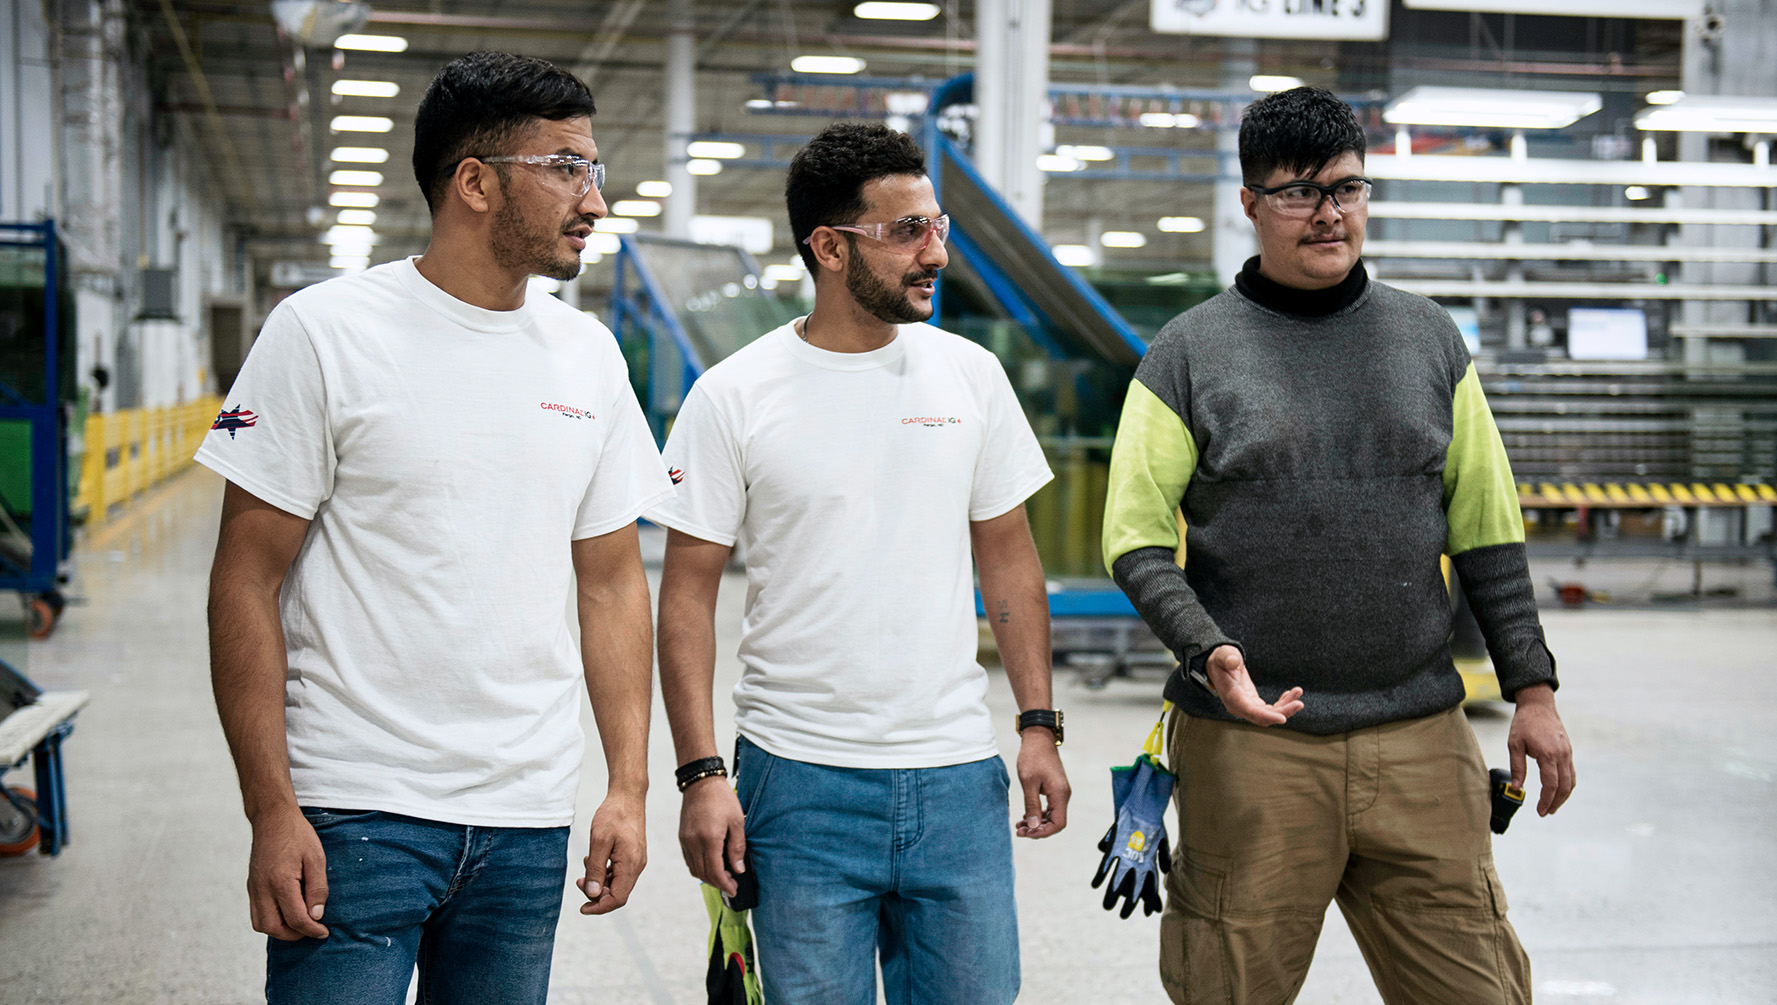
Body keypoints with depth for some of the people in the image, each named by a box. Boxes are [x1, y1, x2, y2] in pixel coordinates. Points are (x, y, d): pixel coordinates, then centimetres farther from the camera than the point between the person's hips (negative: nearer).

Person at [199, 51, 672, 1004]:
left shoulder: (588, 355, 8)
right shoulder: (324, 332, -6)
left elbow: (611, 580, 12)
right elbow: (248, 581, -7)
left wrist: (629, 787, 4)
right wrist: (271, 812, -12)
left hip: (528, 819, 5)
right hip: (356, 814, -4)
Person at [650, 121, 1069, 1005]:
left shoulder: (970, 375, 5)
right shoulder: (733, 396, -5)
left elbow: (1007, 556, 11)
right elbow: (688, 593, -3)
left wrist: (1039, 725, 5)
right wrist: (701, 773, -10)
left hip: (957, 779, 3)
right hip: (802, 785, -3)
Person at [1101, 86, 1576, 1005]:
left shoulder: (1429, 340, 11)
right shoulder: (1188, 353, 3)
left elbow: (1487, 529, 14)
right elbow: (1135, 540, -1)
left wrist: (1531, 688, 9)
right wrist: (1211, 652, -17)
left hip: (1419, 737, 2)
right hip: (1248, 738, -2)